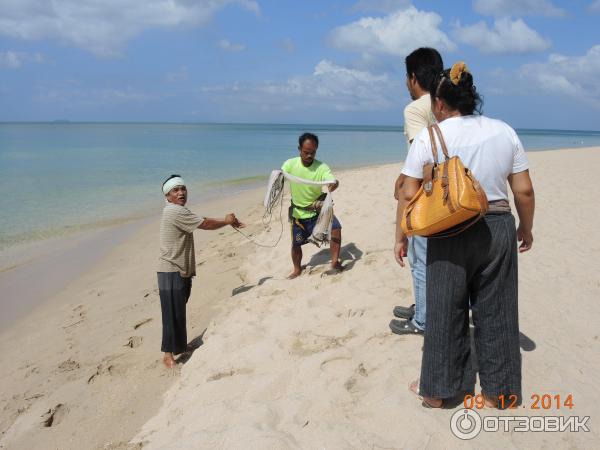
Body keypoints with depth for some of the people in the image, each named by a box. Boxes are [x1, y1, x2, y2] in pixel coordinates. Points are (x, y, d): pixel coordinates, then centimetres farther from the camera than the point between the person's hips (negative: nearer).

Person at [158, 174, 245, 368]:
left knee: (179, 311, 19)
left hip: (182, 270, 10)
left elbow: (202, 221, 11)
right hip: (171, 271, -10)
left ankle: (179, 346, 33)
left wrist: (227, 221, 0)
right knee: (173, 313, -4)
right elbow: (205, 224, -16)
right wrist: (227, 221, -1)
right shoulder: (174, 211, -18)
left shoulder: (178, 212, 14)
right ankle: (169, 354, 5)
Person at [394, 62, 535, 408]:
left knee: (446, 313, 12)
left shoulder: (429, 137, -7)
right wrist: (526, 228, 16)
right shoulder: (504, 131, 2)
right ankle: (496, 392, 29)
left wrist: (401, 238, 4)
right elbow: (525, 191, 1)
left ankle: (437, 391, 26)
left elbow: (409, 195, -8)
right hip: (498, 230, 3)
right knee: (495, 312, 15)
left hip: (450, 234, -2)